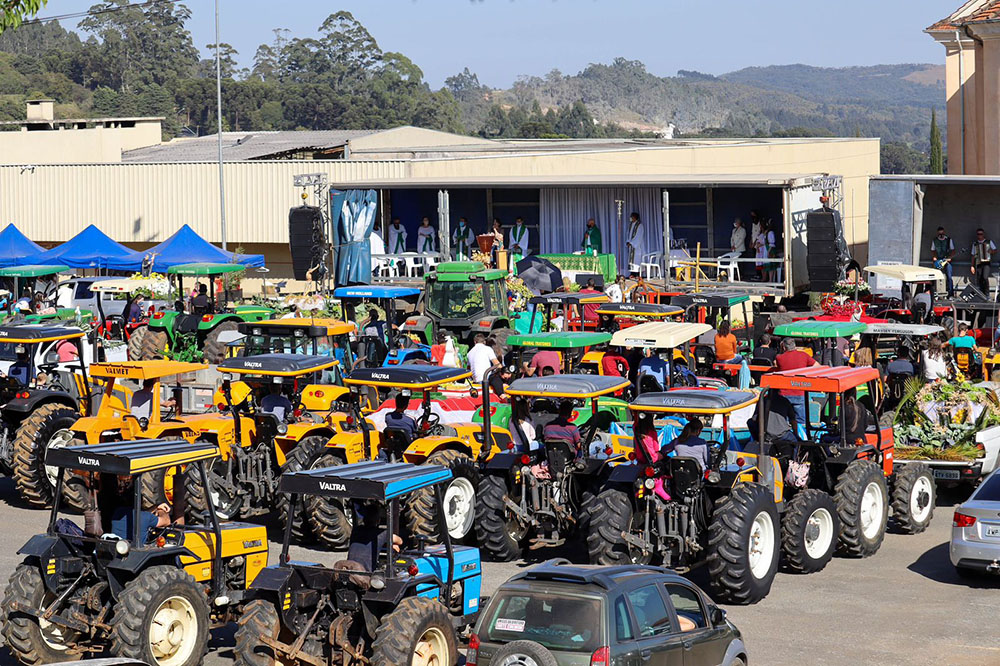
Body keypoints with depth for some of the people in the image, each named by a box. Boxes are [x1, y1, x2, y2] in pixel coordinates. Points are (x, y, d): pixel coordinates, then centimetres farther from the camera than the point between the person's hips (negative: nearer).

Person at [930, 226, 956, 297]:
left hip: (947, 260, -2)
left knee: (949, 277, -11)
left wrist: (950, 258, -9)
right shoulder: (934, 240, 8)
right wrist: (934, 258, -2)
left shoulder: (949, 239, 3)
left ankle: (951, 294, -10)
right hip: (938, 261, 2)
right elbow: (932, 251, 14)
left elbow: (953, 250, 7)